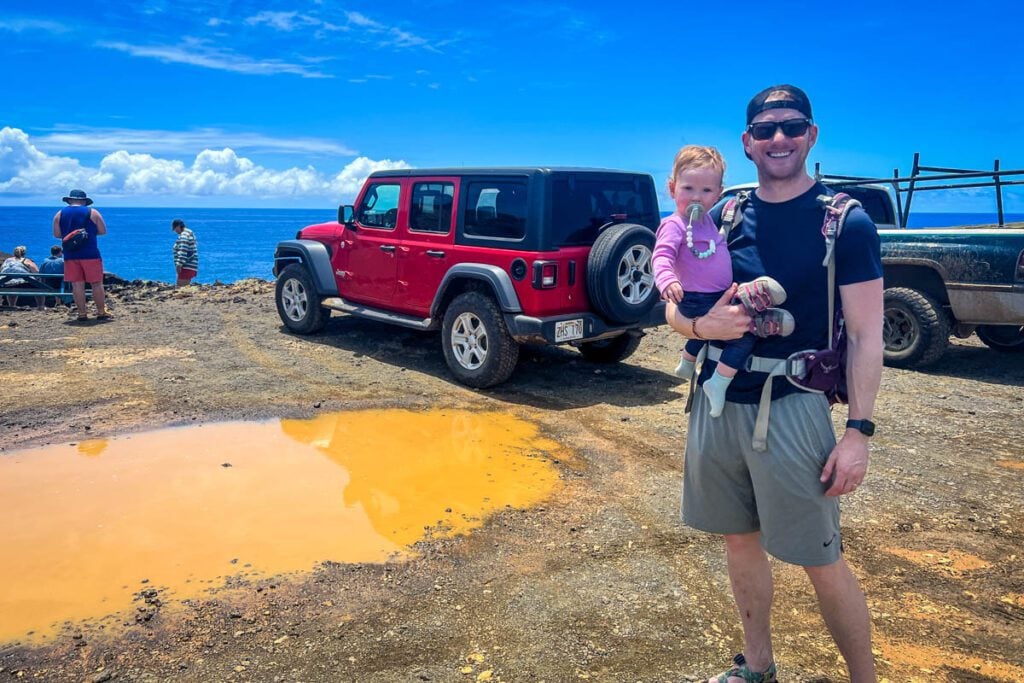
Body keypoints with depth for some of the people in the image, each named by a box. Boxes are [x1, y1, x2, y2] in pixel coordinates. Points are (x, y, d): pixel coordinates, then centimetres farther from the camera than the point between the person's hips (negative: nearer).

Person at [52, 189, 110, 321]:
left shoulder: (60, 214, 7)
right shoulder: (92, 212, 1)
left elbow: (57, 234, 7)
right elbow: (103, 231, 2)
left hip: (70, 255, 2)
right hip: (90, 254, -2)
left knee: (77, 284, 4)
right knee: (96, 284, 3)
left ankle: (82, 314, 5)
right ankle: (101, 312, 5)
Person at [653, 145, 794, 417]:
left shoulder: (706, 220, 11)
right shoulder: (674, 226, -17)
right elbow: (662, 256, -31)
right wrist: (667, 281, -49)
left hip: (719, 297, 10)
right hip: (698, 302, -10)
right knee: (745, 333, -20)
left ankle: (687, 361, 56)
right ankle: (718, 382, -13)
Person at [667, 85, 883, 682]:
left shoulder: (845, 222, -5)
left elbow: (866, 334, -6)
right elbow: (674, 309, 10)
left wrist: (859, 431, -12)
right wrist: (703, 324, -13)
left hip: (792, 409, -4)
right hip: (716, 405, 5)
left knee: (822, 561, 4)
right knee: (740, 540, 17)